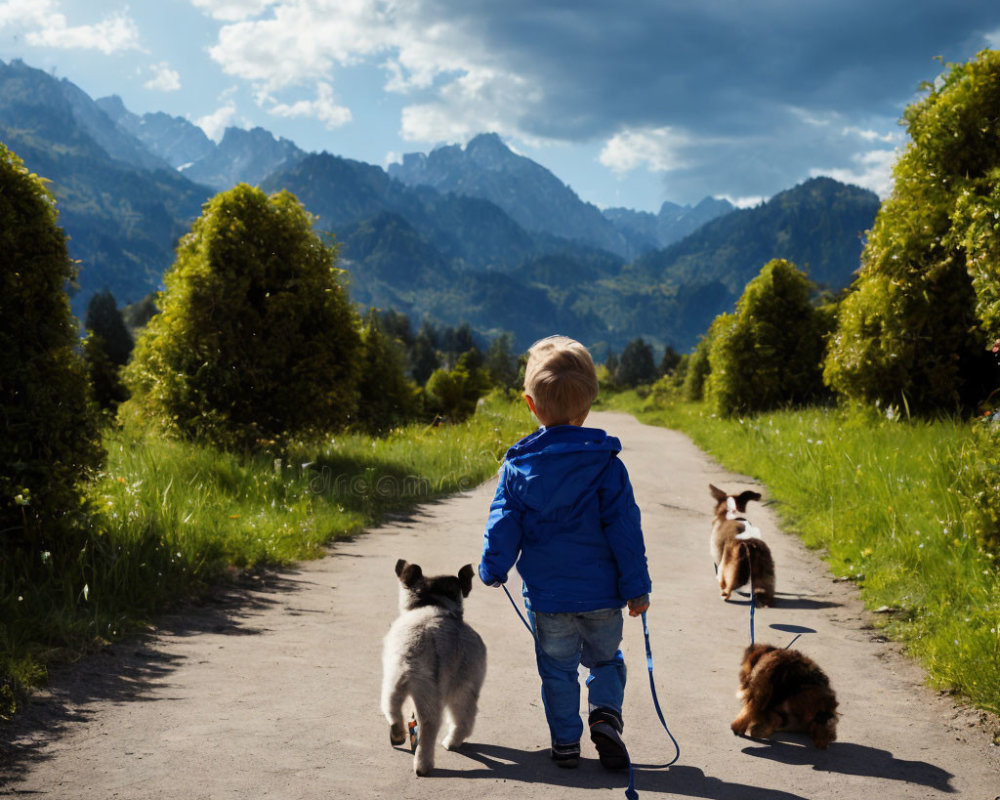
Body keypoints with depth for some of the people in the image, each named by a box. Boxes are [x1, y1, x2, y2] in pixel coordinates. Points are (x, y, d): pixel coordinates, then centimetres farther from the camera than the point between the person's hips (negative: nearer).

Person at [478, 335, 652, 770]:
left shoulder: (518, 465, -5)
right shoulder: (605, 463, -8)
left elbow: (504, 524, 0)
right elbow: (624, 527, -8)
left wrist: (492, 569, 16)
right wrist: (636, 586, -2)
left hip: (546, 594, 0)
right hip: (601, 593, 0)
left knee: (558, 669, 14)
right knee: (606, 659, 19)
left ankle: (566, 742, 16)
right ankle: (606, 714, -3)